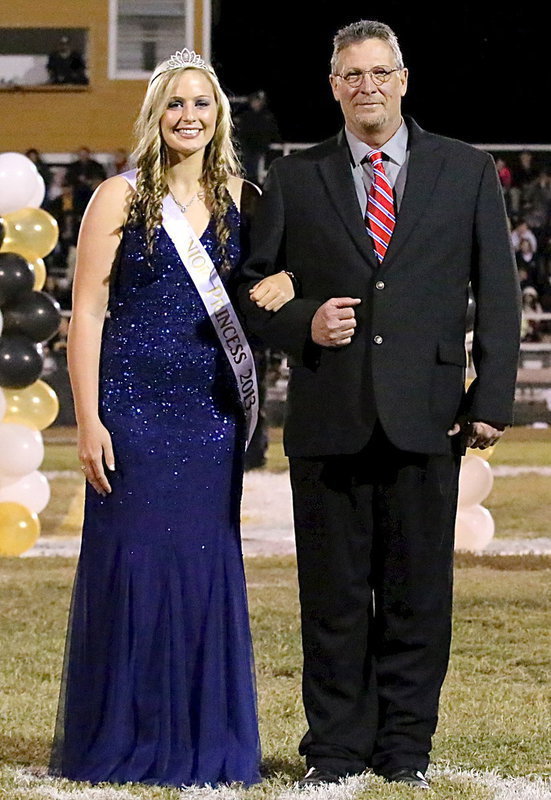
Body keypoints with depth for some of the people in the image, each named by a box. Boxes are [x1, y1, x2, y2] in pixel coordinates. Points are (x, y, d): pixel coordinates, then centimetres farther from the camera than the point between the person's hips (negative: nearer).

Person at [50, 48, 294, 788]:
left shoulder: (241, 198, 9)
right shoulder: (120, 198, -2)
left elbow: (282, 260, 20)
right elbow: (87, 310, -5)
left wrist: (285, 281, -5)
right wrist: (88, 419, -12)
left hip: (212, 413, 4)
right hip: (135, 409, -4)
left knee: (209, 566, 6)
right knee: (133, 563, -1)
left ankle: (205, 742, 15)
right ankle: (124, 742, 9)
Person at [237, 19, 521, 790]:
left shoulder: (467, 172, 8)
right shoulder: (294, 179, 9)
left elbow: (498, 292, 7)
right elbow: (254, 289, 11)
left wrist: (492, 398, -1)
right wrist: (303, 323, -10)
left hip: (426, 416, 0)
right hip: (329, 419, 0)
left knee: (418, 594, 3)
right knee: (333, 596, 3)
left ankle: (406, 750, 13)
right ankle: (335, 750, 12)